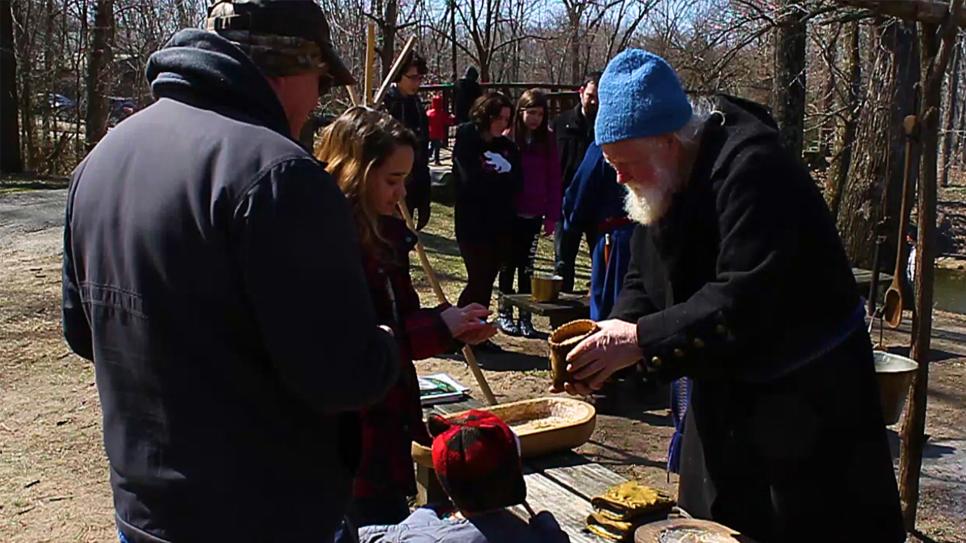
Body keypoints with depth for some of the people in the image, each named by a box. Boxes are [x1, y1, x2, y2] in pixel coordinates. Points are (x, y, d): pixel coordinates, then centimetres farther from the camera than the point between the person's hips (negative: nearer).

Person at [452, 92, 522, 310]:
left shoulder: (507, 146, 9)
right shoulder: (466, 141, -6)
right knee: (479, 279, -7)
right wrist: (501, 178, -6)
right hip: (473, 224, -5)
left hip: (501, 224, 5)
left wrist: (489, 179, -11)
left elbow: (516, 184, 1)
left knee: (488, 279, 9)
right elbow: (471, 181, -17)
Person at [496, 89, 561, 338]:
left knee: (527, 266, 8)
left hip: (534, 214, 2)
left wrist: (552, 215, -2)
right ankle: (504, 313, 18)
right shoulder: (509, 138, -5)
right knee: (509, 264, 8)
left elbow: (554, 178, 3)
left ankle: (525, 316, 15)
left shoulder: (547, 140, 3)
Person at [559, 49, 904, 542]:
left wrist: (641, 340, -30)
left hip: (806, 402, -8)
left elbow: (743, 304, -32)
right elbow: (645, 282, 6)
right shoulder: (664, 183, 3)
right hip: (724, 403, 8)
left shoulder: (754, 170, -26)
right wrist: (617, 329, -13)